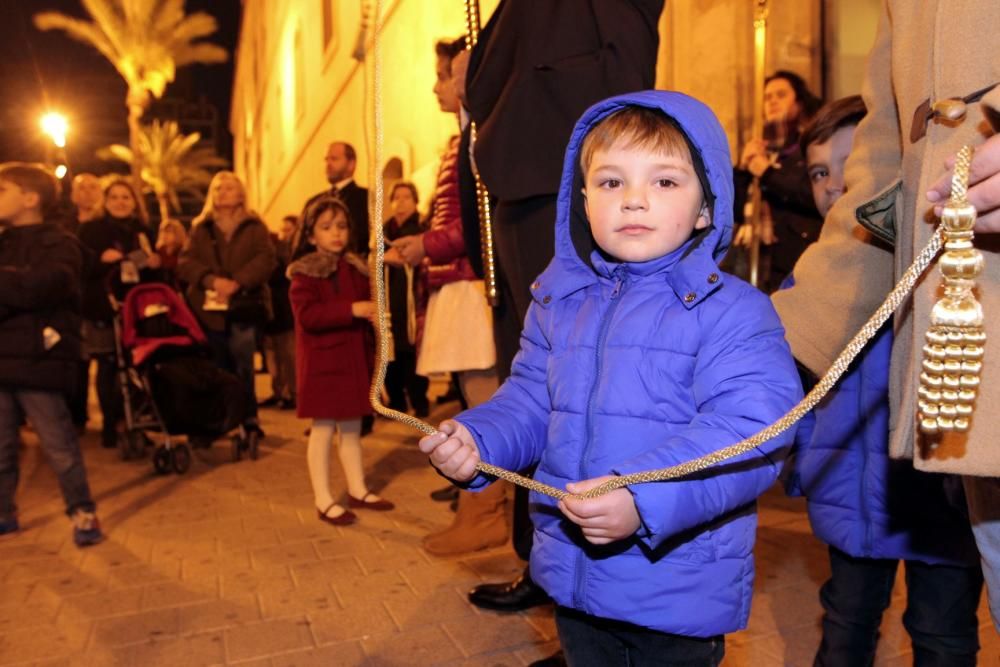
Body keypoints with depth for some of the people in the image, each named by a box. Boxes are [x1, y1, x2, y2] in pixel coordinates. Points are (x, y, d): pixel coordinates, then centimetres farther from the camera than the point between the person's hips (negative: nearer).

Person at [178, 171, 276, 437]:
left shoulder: (255, 226, 9)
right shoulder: (201, 228, 14)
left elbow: (266, 260, -5)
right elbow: (185, 263, 3)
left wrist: (237, 282, -19)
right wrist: (211, 279, -16)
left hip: (244, 307, -2)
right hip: (209, 308, 2)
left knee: (243, 368, -8)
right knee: (219, 370, 5)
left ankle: (249, 420, 2)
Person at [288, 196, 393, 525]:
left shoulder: (356, 269, 12)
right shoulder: (305, 273, -8)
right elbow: (307, 315, -23)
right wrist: (351, 310, -29)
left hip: (354, 359, 6)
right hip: (322, 362, -6)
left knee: (352, 428, 13)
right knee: (323, 430, -1)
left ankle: (357, 490, 24)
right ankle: (324, 500, 7)